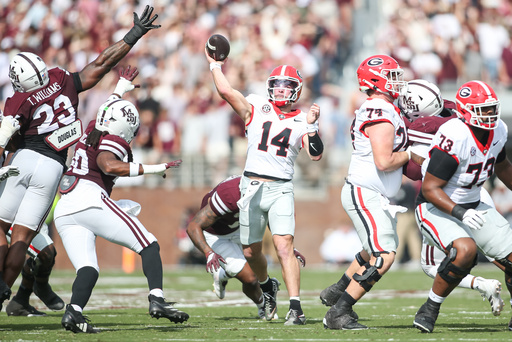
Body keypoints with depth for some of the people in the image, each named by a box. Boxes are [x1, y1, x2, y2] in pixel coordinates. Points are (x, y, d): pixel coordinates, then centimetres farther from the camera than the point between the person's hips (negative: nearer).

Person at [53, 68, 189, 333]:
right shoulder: (114, 142, 2)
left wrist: (120, 90, 65)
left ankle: (73, 312, -27)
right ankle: (157, 299, -20)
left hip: (64, 212, 8)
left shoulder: (92, 132, 23)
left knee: (88, 270, 0)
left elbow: (106, 113, 47)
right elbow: (109, 165, -21)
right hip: (90, 198, -8)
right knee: (149, 247, -3)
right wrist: (152, 169, -17)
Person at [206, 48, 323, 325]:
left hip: (281, 189, -2)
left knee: (284, 247, -17)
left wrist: (312, 126, -16)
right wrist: (214, 65, 4)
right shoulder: (256, 109, 5)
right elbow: (225, 91, -6)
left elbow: (316, 155, -7)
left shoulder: (301, 122, 5)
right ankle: (268, 287, 44)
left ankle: (296, 308, -21)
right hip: (252, 187, 2)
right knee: (251, 252, 13)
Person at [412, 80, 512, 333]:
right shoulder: (454, 137, -28)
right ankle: (430, 309, -15)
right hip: (436, 209, -8)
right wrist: (460, 213, -37)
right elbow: (430, 189, -27)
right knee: (465, 249, -33)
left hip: (472, 206, 8)